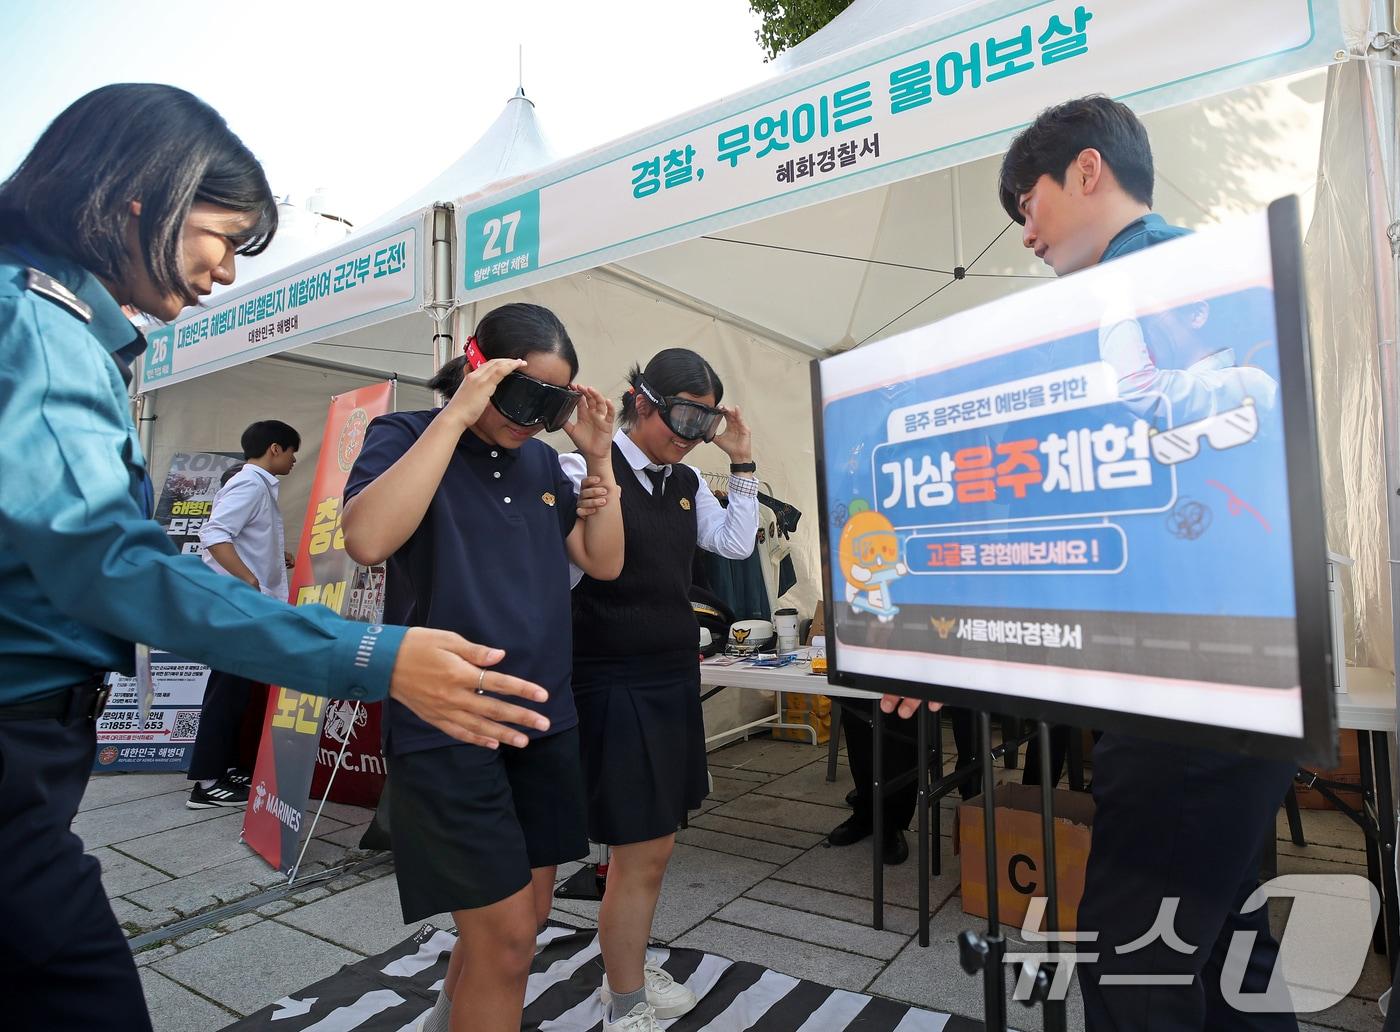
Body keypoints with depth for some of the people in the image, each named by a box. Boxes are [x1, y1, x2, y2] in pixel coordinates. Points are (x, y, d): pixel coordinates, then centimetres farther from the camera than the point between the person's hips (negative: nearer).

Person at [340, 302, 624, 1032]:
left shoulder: (541, 460, 10)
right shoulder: (405, 436, -6)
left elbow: (604, 563, 10)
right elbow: (366, 540, -26)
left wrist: (599, 457, 1)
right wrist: (457, 415, -23)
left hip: (544, 719, 7)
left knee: (525, 917, 18)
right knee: (505, 935, -2)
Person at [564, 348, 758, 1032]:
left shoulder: (687, 483, 10)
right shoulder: (586, 471, -12)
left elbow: (736, 545, 11)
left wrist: (741, 464, 6)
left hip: (675, 676, 8)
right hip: (615, 683, -7)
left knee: (650, 840, 18)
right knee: (643, 852, 0)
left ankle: (627, 970, 39)